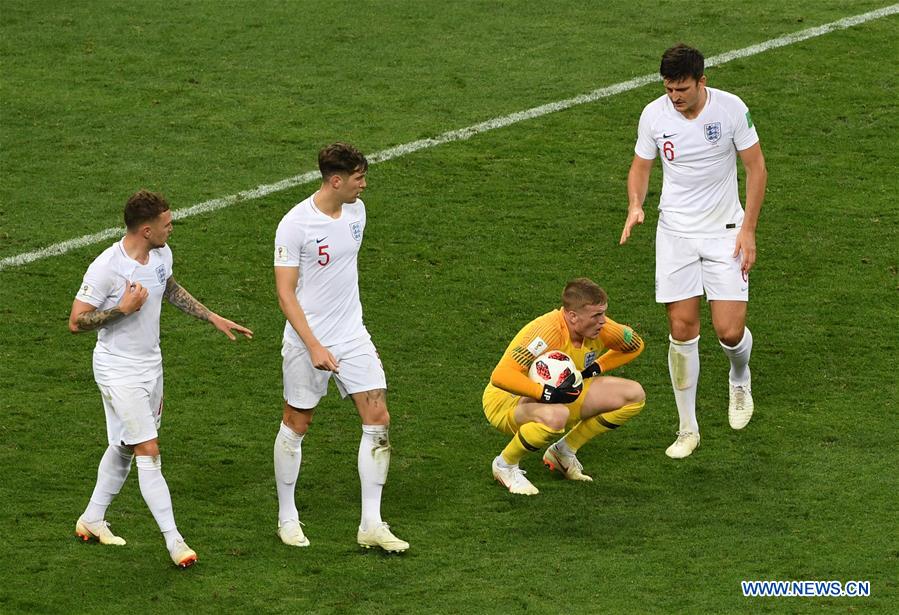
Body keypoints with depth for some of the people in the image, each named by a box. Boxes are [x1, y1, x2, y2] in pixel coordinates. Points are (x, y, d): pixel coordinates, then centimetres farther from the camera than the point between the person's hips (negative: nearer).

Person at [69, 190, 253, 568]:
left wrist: (213, 318, 19)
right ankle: (174, 540, -12)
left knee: (124, 448, 18)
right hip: (118, 371, -8)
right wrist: (123, 308, -28)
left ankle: (92, 519, 35)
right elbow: (76, 322, -19)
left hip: (150, 364, 8)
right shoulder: (106, 268, -24)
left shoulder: (161, 254, -1)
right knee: (148, 452, -12)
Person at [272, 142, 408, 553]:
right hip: (307, 340, -6)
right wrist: (315, 347, -23)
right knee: (296, 425, 7)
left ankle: (371, 525, 1)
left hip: (353, 336, 6)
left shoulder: (356, 210, 3)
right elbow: (285, 293, -17)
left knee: (378, 419, -3)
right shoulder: (295, 224, -17)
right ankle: (287, 518, 25)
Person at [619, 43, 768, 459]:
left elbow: (755, 166, -3)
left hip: (725, 233, -1)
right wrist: (635, 206, -13)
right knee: (682, 329, -3)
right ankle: (688, 429, 9)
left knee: (730, 331, -8)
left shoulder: (731, 109, -12)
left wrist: (748, 229, -8)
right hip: (675, 233, 1)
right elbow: (641, 165, 8)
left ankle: (740, 379, 29)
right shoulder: (653, 115, -7)